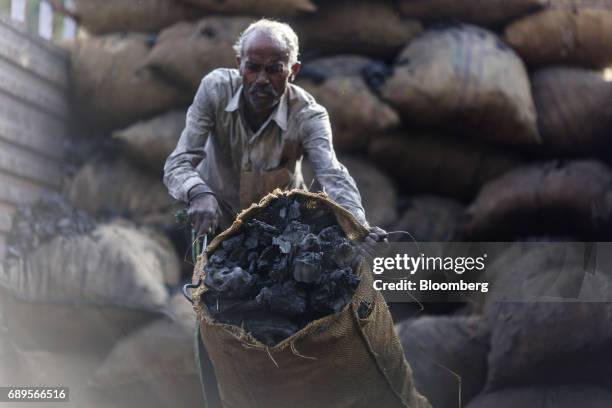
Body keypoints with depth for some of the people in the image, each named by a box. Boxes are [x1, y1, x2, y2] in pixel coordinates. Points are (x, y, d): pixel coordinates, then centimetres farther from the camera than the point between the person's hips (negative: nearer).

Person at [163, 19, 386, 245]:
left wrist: (357, 223, -62)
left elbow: (332, 175, -39)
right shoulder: (216, 89, -22)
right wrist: (199, 195, -51)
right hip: (216, 220, 0)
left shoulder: (308, 116, -23)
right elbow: (178, 165, -27)